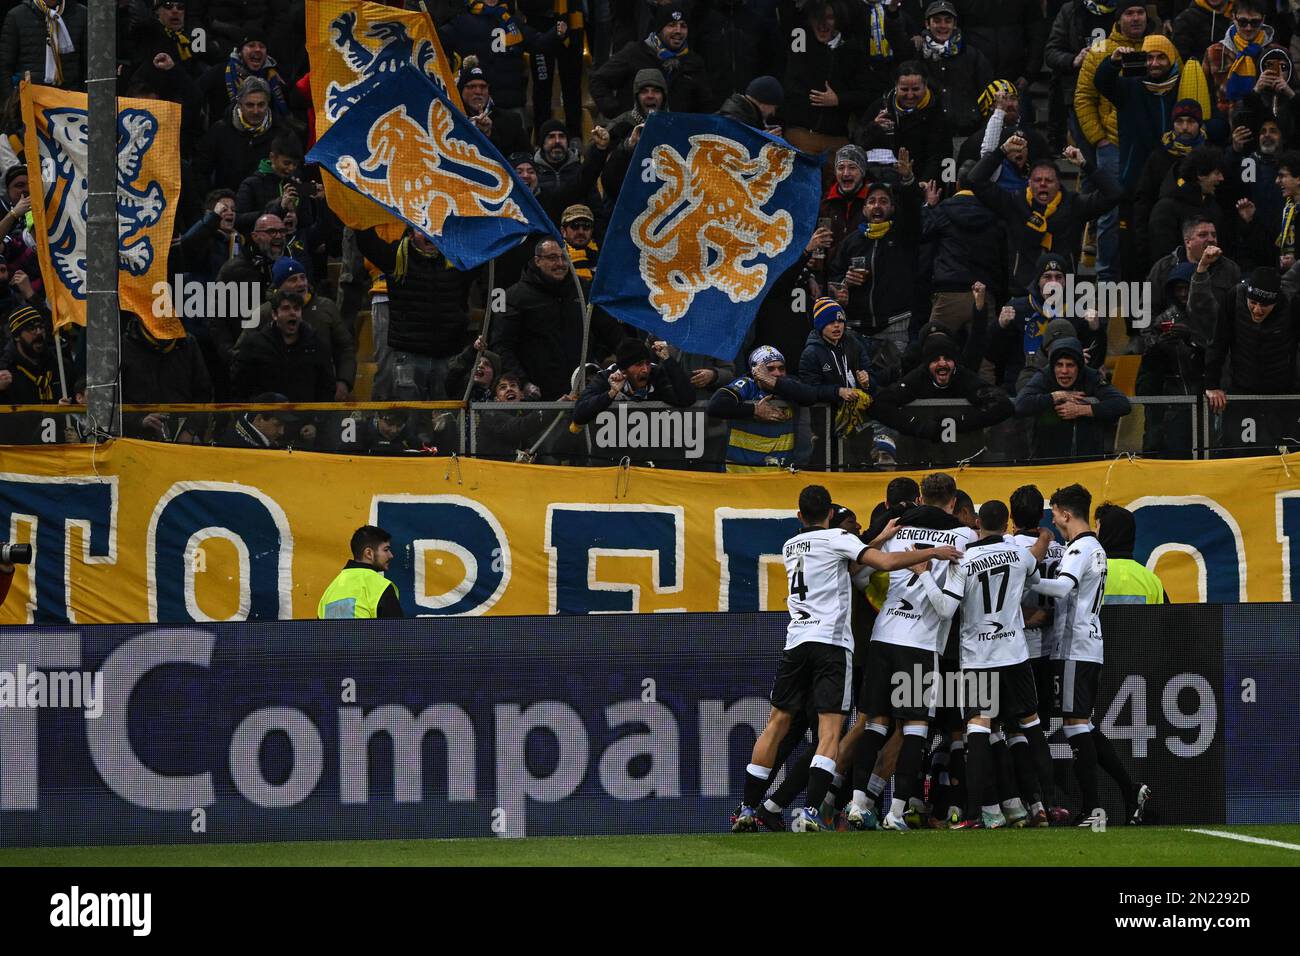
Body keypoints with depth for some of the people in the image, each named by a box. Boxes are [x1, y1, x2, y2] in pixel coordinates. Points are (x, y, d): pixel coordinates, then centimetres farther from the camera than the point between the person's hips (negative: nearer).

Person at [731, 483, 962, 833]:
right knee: (829, 729, -8)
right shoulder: (837, 538, 0)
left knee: (777, 723, 13)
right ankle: (809, 813, -23)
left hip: (796, 641, 5)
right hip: (832, 641, -5)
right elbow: (887, 562, -11)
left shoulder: (790, 547, 19)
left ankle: (747, 810, 14)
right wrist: (931, 553, -1)